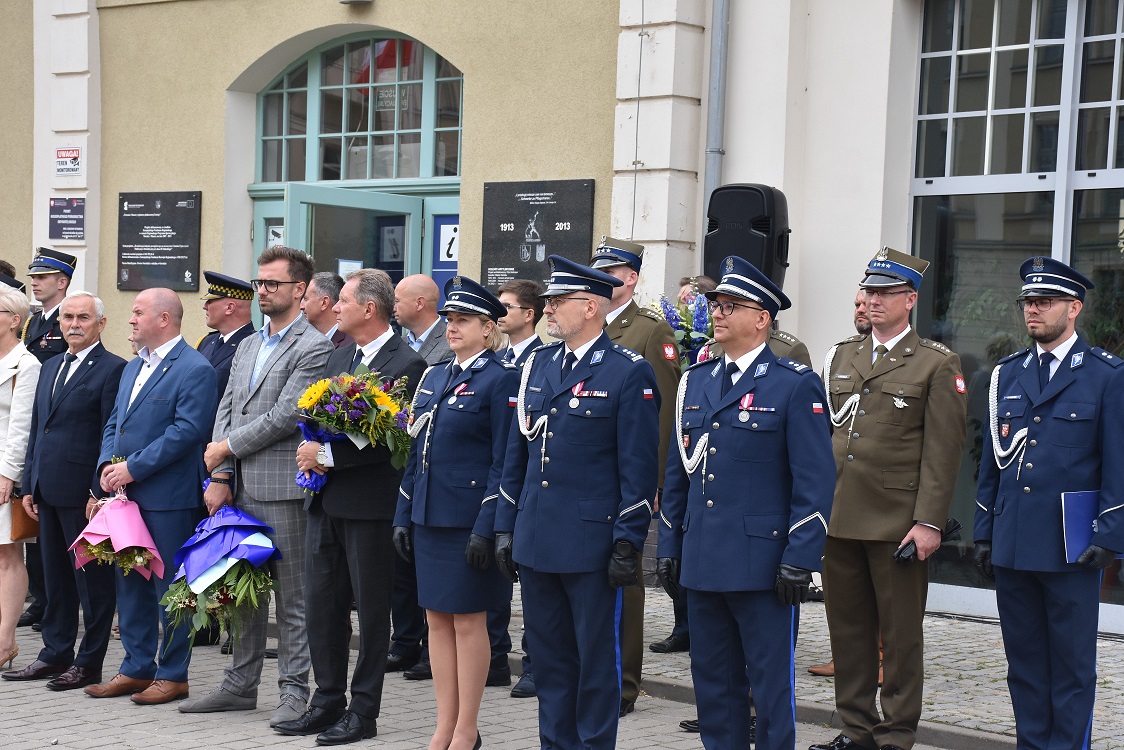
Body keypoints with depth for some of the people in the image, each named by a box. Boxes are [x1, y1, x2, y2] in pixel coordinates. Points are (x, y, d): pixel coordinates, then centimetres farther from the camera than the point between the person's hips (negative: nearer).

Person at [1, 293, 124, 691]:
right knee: (55, 577, 14)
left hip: (84, 491, -8)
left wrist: (100, 492, -16)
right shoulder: (50, 368, 17)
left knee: (92, 578, 1)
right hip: (49, 492, 8)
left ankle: (89, 663, 8)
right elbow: (36, 430, 20)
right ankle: (56, 654, 23)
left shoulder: (112, 369, -8)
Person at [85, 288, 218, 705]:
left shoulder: (195, 369, -11)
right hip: (128, 495, 9)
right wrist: (107, 464, 0)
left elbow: (187, 431, -19)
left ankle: (172, 674, 8)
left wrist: (133, 467, -18)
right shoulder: (133, 368, 18)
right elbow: (114, 422, 19)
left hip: (169, 498, -9)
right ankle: (137, 668, 22)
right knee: (129, 583, 13)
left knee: (169, 587, -1)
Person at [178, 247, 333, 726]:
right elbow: (226, 411, 13)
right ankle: (241, 685, 22)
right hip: (241, 488, 7)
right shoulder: (247, 346, 17)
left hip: (283, 488, -7)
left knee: (291, 594, 0)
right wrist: (220, 476, 2)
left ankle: (294, 691, 8)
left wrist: (227, 448, -8)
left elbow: (285, 416, -16)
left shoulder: (313, 348, -8)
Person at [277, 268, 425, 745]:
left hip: (370, 505, -8)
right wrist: (315, 454, -3)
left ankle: (363, 711, 10)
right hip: (326, 501, 8)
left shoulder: (406, 363, -12)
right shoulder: (338, 358, 15)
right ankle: (327, 702, 22)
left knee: (371, 608, 3)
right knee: (322, 603, 11)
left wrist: (328, 455, -18)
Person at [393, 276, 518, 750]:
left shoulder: (501, 378, -8)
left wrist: (487, 528, -17)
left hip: (470, 519, -7)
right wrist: (404, 516, 12)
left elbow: (504, 461, -13)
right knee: (438, 619, 11)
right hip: (430, 516, 7)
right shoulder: (433, 377, 14)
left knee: (468, 621, 0)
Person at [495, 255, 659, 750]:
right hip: (535, 539, 6)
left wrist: (628, 543, -13)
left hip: (590, 541, -6)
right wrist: (505, 527, 12)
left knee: (596, 657, 4)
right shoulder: (538, 364, 11)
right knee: (548, 655, 13)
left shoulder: (629, 372, -8)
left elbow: (638, 466, -10)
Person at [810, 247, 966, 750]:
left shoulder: (937, 365, -1)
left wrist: (928, 522, -13)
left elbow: (942, 451, -6)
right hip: (838, 518, 5)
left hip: (897, 522, -5)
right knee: (847, 628, 11)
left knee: (900, 633, 3)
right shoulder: (840, 357, 14)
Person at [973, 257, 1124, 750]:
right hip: (1012, 542, 5)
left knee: (1071, 662, 2)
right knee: (1024, 657, 11)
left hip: (1069, 544, -4)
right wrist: (984, 533, 12)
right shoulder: (1007, 374, 12)